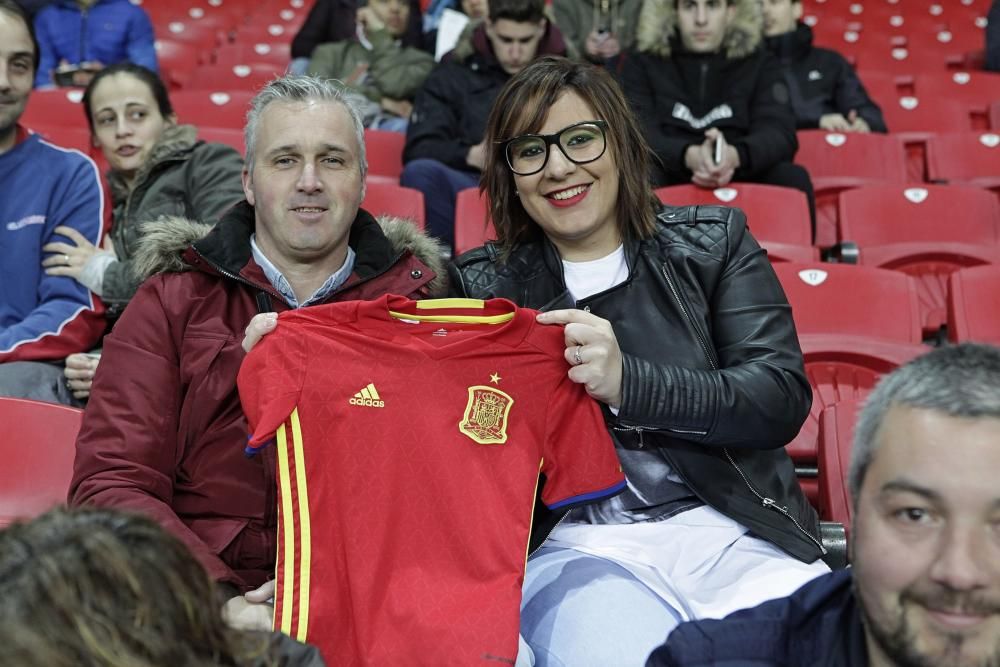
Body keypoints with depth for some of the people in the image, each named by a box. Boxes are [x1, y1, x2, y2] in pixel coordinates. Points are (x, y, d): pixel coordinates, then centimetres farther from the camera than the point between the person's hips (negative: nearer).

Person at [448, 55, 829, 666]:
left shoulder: (713, 242, 10)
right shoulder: (482, 283, 10)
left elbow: (782, 399, -2)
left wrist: (626, 382, -16)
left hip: (737, 535, 2)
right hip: (577, 543, -1)